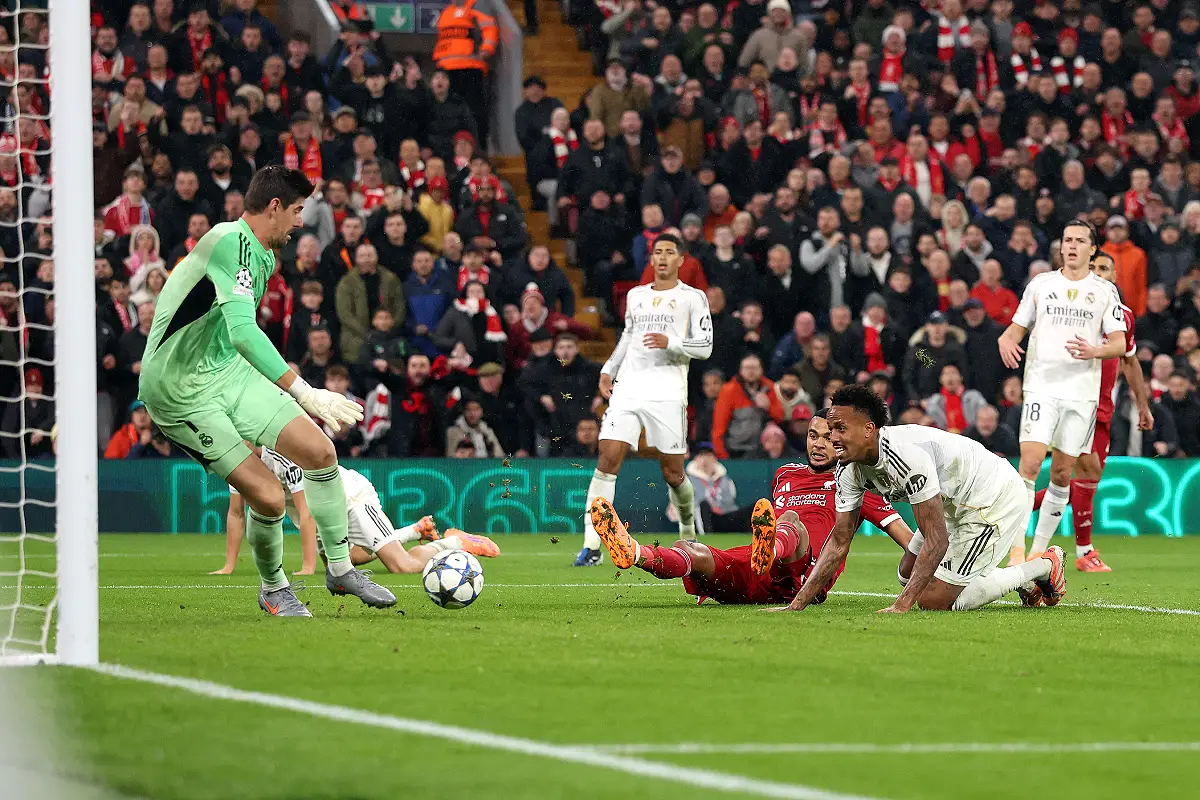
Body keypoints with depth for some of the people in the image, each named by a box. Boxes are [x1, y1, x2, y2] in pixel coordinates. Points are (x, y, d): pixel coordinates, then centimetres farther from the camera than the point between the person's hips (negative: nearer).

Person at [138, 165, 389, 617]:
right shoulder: (233, 242, -23)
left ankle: (341, 570, 19)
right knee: (268, 496, -14)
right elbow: (244, 333, -34)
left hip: (227, 370, 9)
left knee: (320, 450, 1)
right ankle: (274, 589, 15)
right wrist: (305, 394, -36)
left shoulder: (259, 253, 10)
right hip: (181, 393, -9)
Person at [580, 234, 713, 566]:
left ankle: (689, 528, 32)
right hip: (627, 389, 3)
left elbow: (705, 346, -1)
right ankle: (592, 545, -16)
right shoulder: (635, 295, 19)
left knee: (672, 473, 0)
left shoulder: (692, 297, 5)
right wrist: (608, 369, 20)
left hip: (667, 393, -3)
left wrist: (671, 343, -18)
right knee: (607, 460, -13)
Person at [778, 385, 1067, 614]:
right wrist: (796, 606, -9)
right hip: (957, 504, 10)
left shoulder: (906, 455, -35)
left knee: (934, 601, -10)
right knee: (908, 576, 17)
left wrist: (902, 605, -40)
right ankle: (1023, 580, 24)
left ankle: (1042, 567, 5)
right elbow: (839, 541, -1)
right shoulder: (850, 470, -7)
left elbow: (937, 540, -35)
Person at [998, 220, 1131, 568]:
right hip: (1041, 386, -1)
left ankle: (1040, 549, 14)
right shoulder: (1040, 284, 9)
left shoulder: (1105, 291, 7)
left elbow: (1119, 345, 3)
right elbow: (1018, 327, 15)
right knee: (1030, 463, -16)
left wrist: (1095, 351, -18)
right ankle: (1017, 548, -16)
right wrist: (1006, 340, -9)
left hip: (1082, 393, 1)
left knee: (1062, 474, 4)